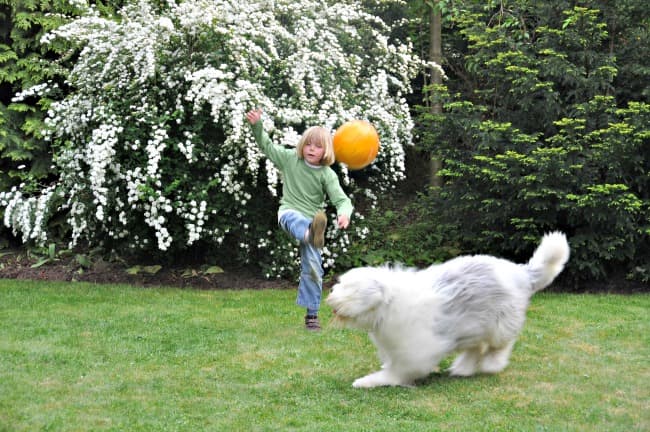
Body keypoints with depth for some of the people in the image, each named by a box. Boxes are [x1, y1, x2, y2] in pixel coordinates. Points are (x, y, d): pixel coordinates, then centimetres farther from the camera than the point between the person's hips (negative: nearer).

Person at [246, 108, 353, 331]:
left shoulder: (327, 175, -5)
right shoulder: (290, 159, 2)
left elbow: (341, 199, -12)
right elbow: (267, 146, 14)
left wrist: (344, 213, -35)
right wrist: (257, 125, 0)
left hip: (313, 219, 1)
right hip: (290, 212, -1)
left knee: (313, 267, -2)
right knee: (296, 220, -41)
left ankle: (312, 313, 10)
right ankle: (311, 235, -79)